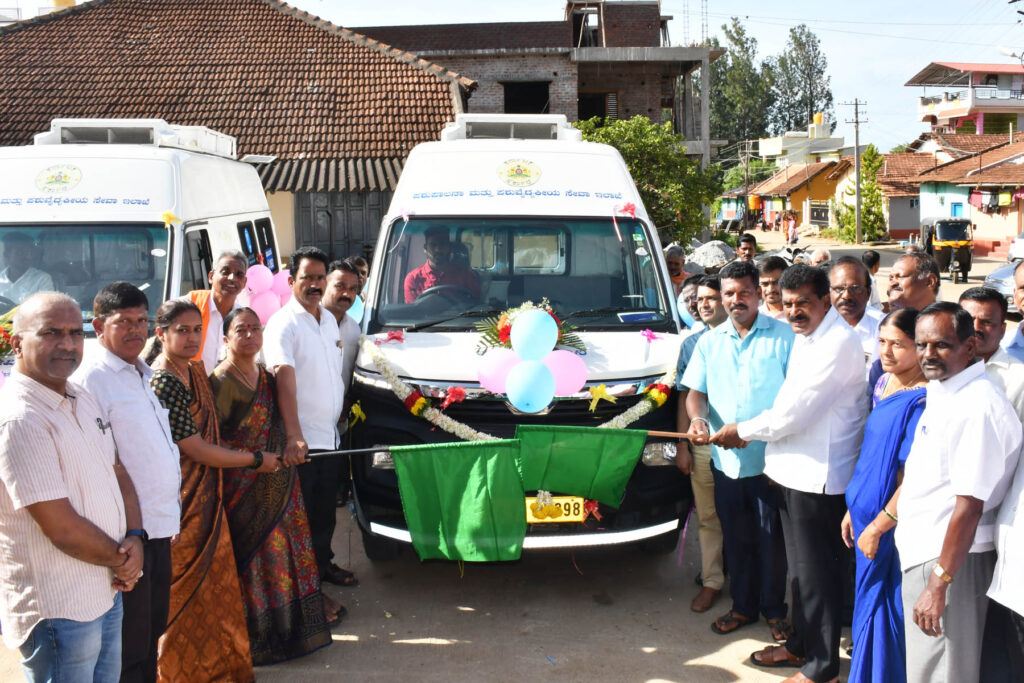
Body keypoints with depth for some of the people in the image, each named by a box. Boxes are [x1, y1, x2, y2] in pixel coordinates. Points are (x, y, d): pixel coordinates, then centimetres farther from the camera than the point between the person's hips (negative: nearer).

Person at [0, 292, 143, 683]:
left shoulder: (83, 400, 7)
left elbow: (117, 473, 13)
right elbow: (63, 529, -22)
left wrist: (135, 538, -5)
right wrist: (122, 559, -8)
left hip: (106, 593, 9)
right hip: (59, 612, -9)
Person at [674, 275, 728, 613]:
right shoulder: (691, 344, 9)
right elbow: (685, 397, 10)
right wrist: (682, 446, 6)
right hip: (702, 445, 3)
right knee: (707, 517, 9)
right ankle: (712, 581, 20)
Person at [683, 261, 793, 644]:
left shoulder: (782, 335, -3)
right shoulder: (709, 342, 11)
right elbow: (696, 391, 10)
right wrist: (697, 419, -13)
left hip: (769, 458, -4)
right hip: (726, 459, 4)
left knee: (771, 538, 5)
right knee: (736, 539, 14)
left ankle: (774, 609, 23)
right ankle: (743, 606, 30)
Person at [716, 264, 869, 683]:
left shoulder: (837, 343, -20)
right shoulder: (806, 337, 12)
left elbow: (794, 412, -21)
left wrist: (740, 431, -9)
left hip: (819, 475, -10)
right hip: (794, 469, 10)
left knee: (817, 573, 1)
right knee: (800, 568, 21)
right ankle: (801, 644, 36)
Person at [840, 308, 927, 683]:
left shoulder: (921, 401, -21)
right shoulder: (884, 384, 5)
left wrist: (876, 528, -15)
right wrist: (854, 508, 14)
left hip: (893, 528, -8)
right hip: (868, 516, 8)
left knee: (883, 606, 6)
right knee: (869, 601, 19)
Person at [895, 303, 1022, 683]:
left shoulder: (977, 408, -23)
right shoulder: (942, 393, 8)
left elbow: (969, 507, -24)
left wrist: (939, 584, -21)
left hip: (950, 558, -9)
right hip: (922, 551, 10)